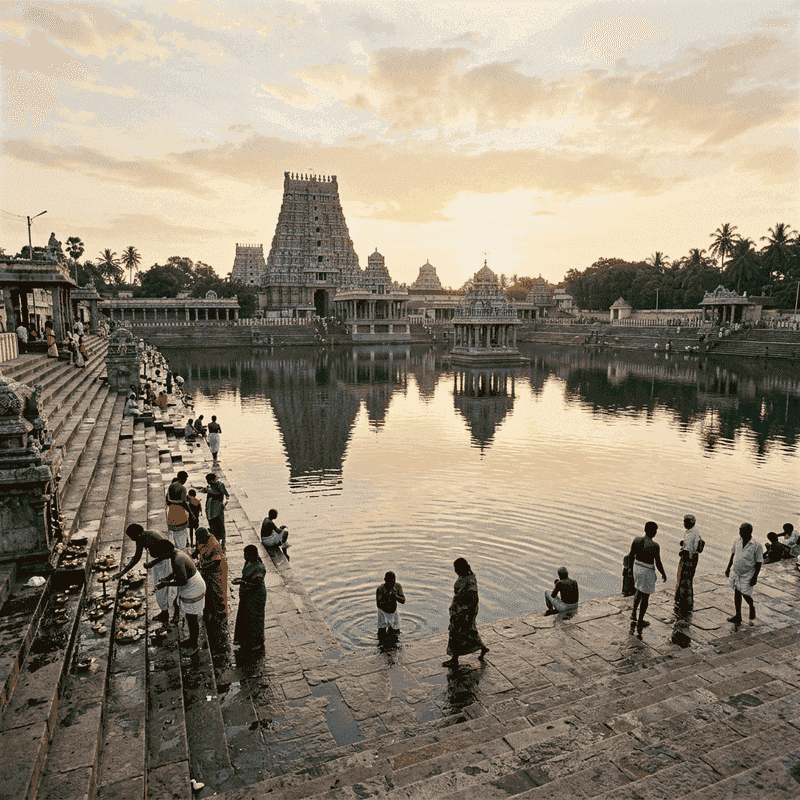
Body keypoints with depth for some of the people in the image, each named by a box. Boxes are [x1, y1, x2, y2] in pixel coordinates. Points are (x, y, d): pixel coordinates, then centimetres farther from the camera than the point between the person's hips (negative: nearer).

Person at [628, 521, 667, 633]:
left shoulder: (636, 540, -8)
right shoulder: (654, 546, -24)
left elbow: (631, 555, 1)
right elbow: (658, 563, -16)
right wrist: (663, 574, 1)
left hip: (637, 567, 5)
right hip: (648, 571, -5)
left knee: (639, 591, 29)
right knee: (645, 596, 12)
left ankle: (633, 613, 28)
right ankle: (640, 622, 23)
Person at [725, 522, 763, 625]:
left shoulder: (756, 546, -18)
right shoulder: (737, 541, -3)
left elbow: (759, 562, -12)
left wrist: (755, 577, -13)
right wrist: (728, 568, 12)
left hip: (748, 574, -5)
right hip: (736, 573, 5)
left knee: (745, 594, 0)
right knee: (737, 594, 9)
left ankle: (752, 607, 34)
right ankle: (737, 616, 20)